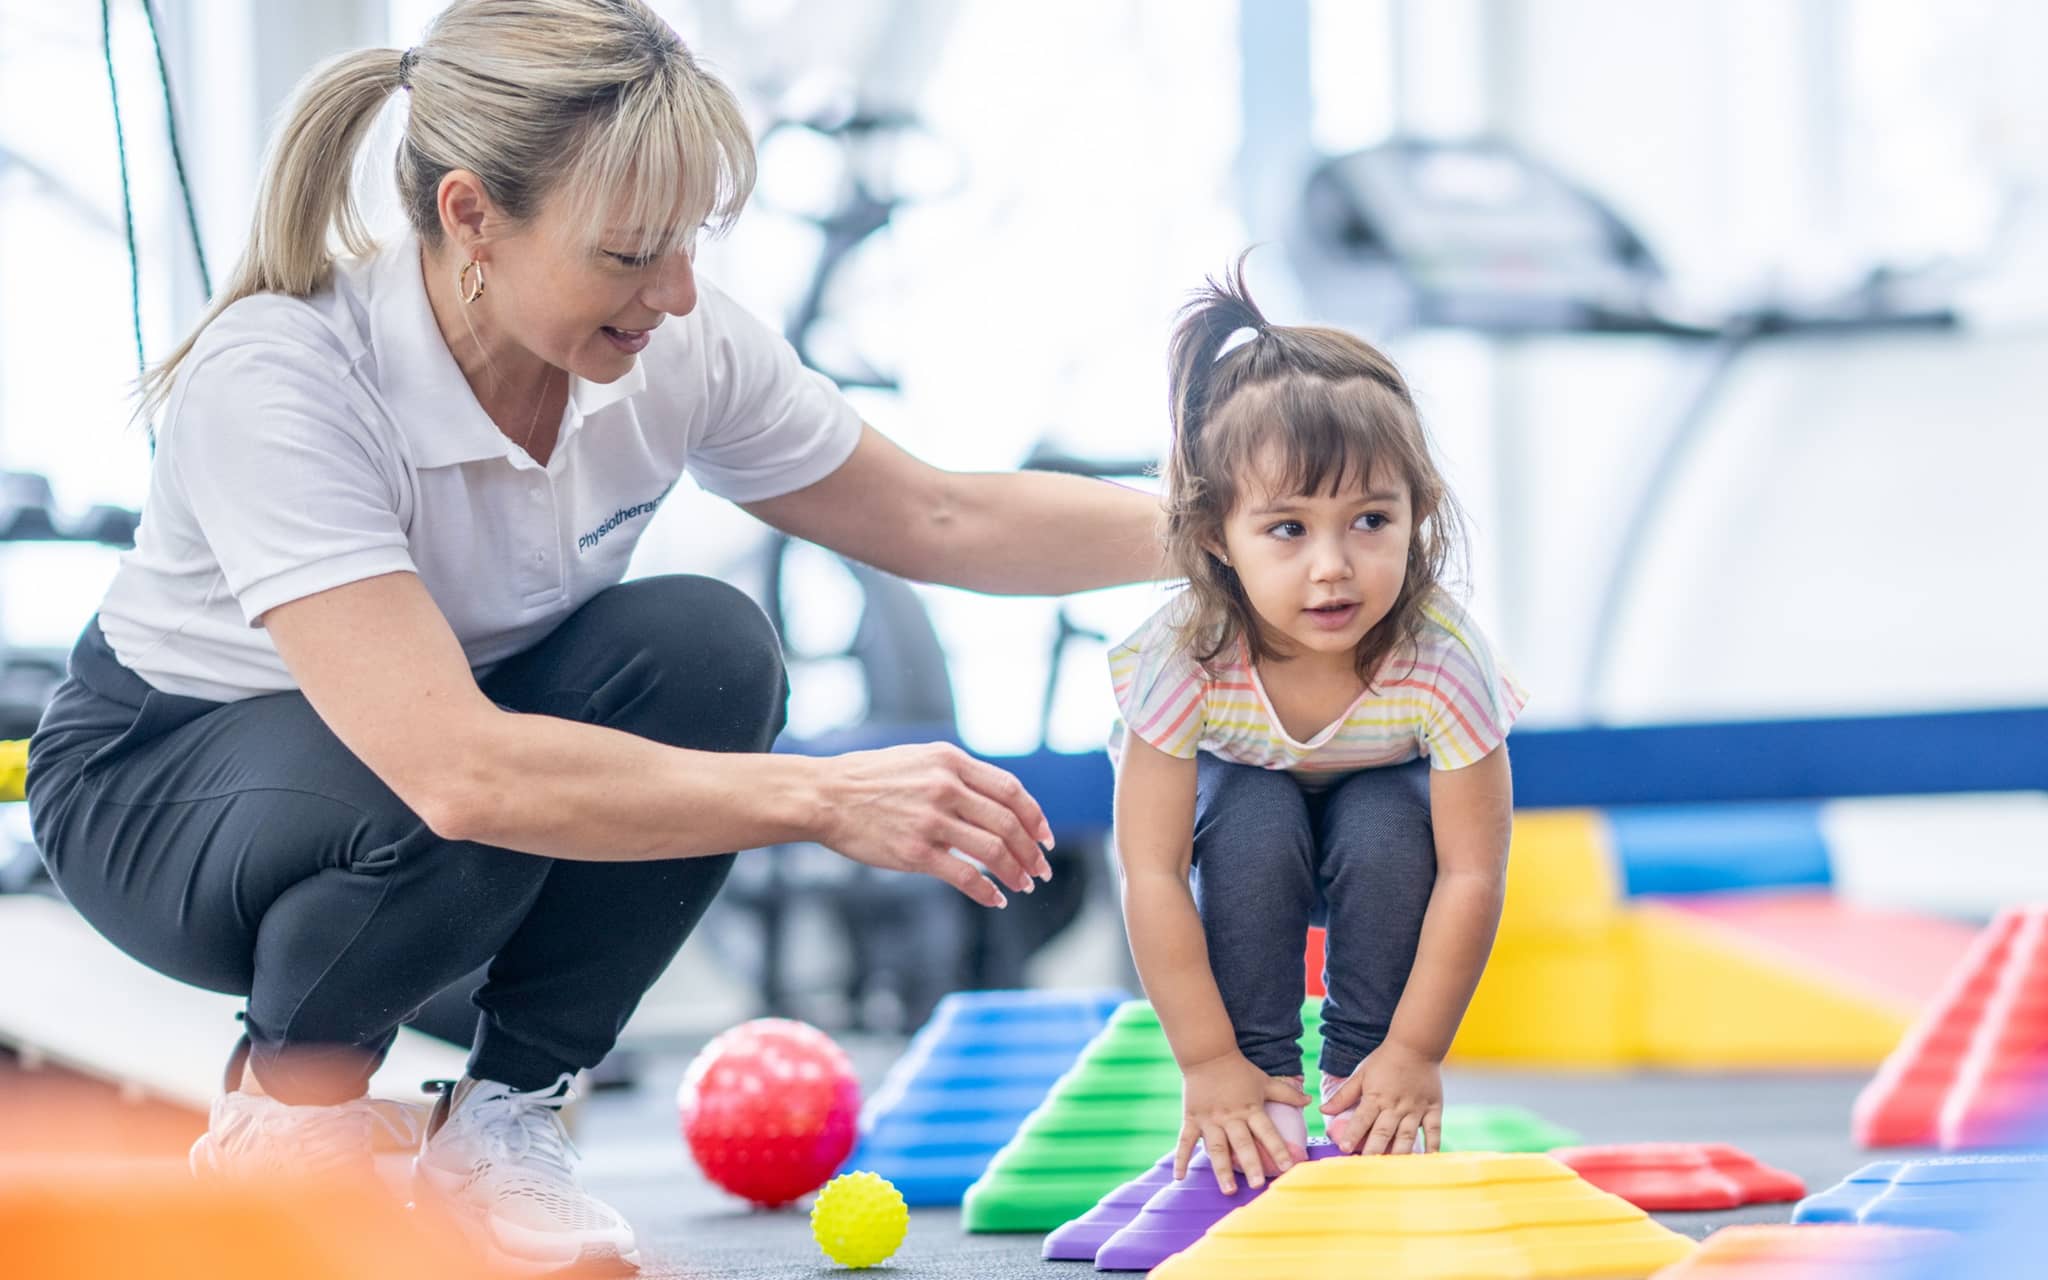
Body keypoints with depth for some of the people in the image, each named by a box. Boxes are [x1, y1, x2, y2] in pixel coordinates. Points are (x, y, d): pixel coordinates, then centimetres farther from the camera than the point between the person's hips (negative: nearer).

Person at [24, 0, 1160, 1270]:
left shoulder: (676, 344, -18)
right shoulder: (274, 384, -36)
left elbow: (935, 520, -2)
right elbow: (452, 770, -46)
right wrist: (825, 798, -47)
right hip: (164, 783, -6)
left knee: (707, 648, -23)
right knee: (476, 815, -37)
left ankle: (502, 1120, -8)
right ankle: (289, 1097, -5)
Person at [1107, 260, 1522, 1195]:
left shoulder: (1441, 662, -37)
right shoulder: (1184, 660, -37)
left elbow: (1470, 876, -30)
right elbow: (1151, 876, -33)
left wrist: (1413, 1056, -28)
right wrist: (1209, 1063, -32)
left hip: (1381, 811, 0)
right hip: (1251, 806, 0)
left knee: (1387, 826, -31)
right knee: (1253, 821, -32)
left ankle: (1359, 1097, -13)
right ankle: (1265, 1104, -17)